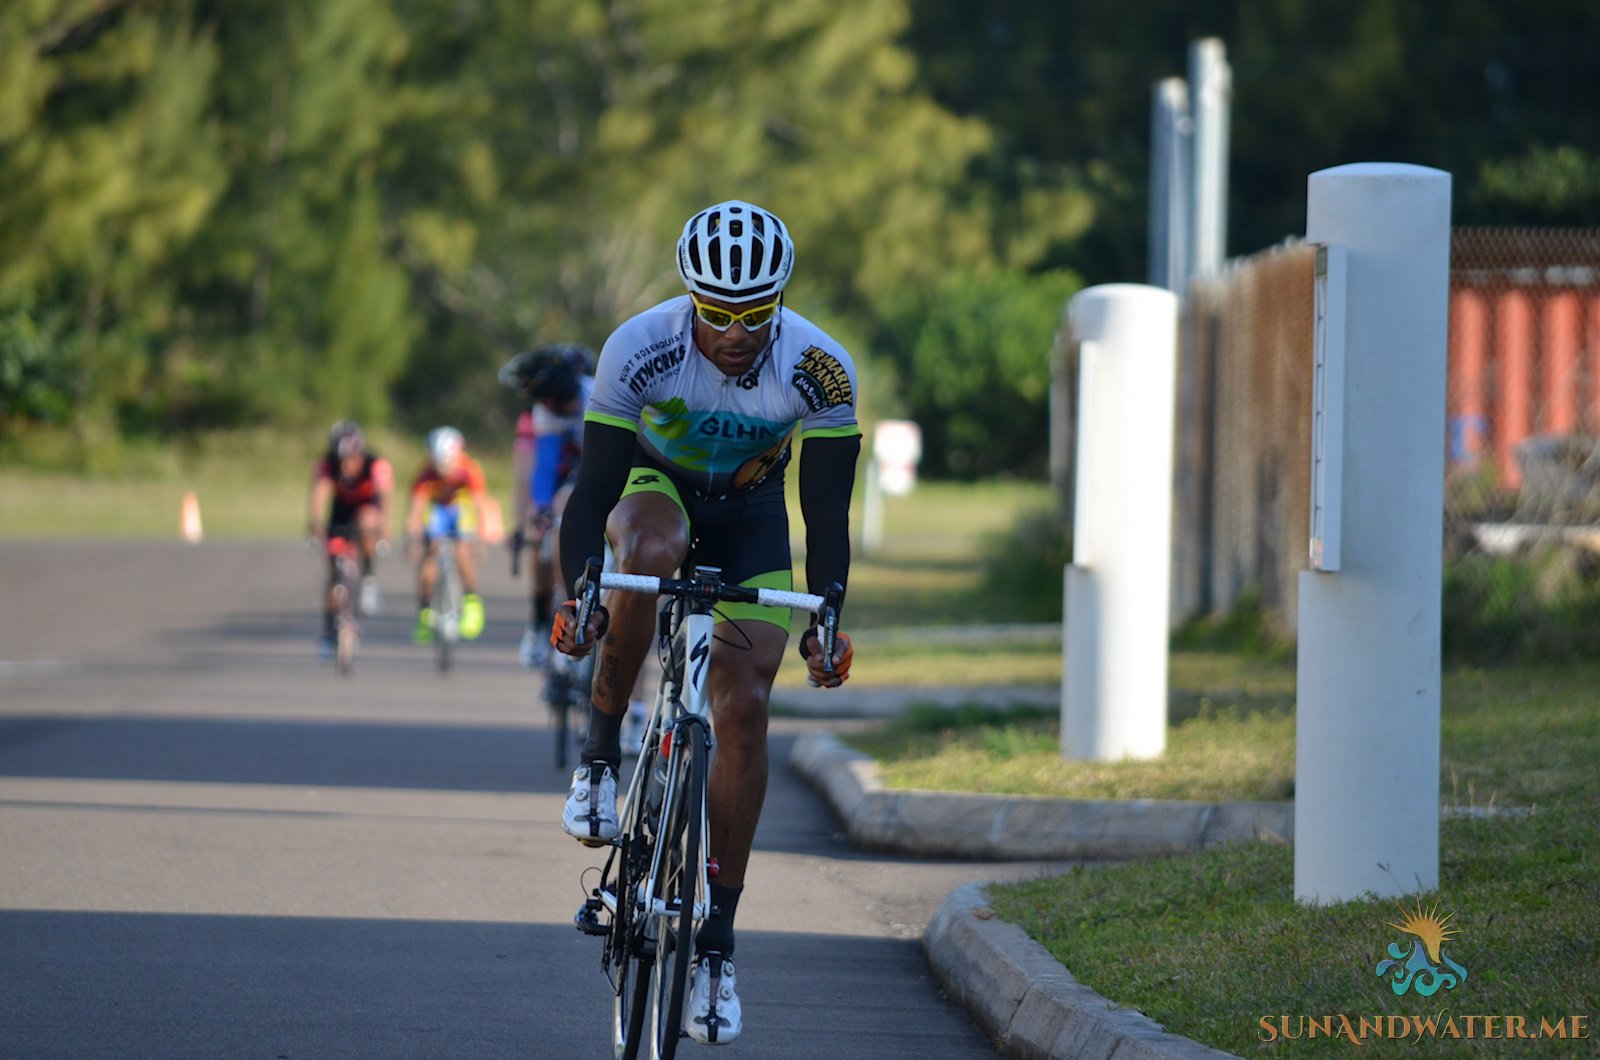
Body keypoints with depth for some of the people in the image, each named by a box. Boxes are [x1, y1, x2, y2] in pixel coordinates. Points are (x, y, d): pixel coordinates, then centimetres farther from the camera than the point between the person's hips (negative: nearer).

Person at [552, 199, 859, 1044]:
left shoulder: (819, 370, -27)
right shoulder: (640, 348, -30)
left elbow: (827, 513, -21)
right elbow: (594, 488, -28)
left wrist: (824, 620, -31)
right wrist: (577, 594, -41)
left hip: (750, 516, 1)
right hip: (656, 489, -1)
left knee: (744, 710, -12)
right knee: (650, 555, -39)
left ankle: (715, 942, -4)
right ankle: (599, 756, -21)